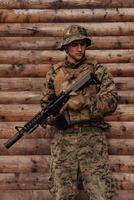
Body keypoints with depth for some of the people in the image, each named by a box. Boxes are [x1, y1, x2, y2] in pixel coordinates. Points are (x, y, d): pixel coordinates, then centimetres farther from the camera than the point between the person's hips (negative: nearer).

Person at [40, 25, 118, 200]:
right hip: (64, 138, 2)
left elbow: (111, 101, -3)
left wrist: (82, 101, -16)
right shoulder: (54, 73, 13)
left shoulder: (98, 70, 7)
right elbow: (46, 103, 18)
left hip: (92, 135, -1)